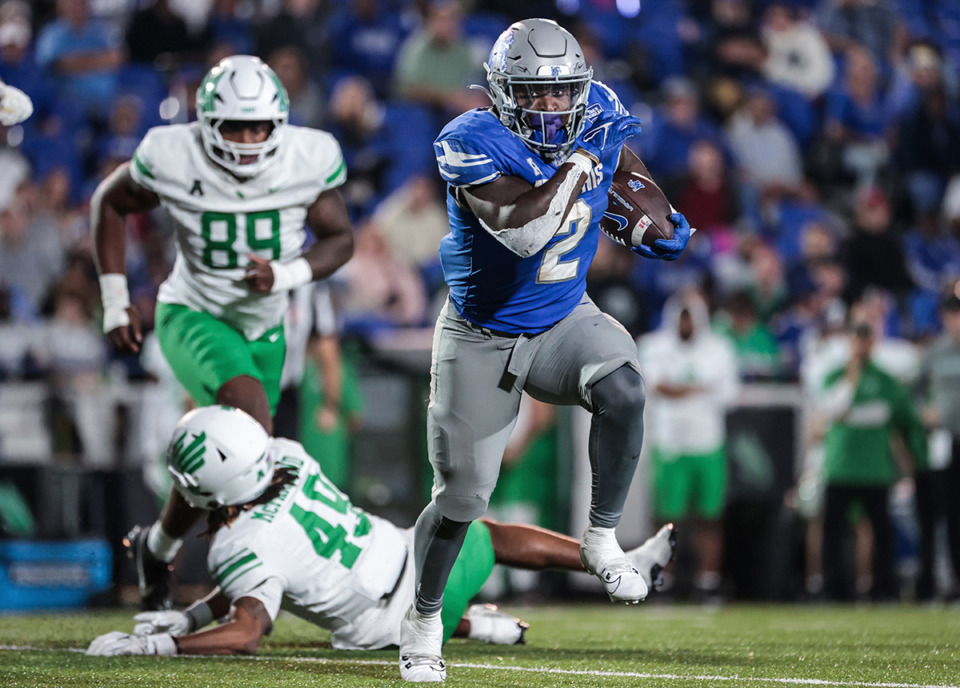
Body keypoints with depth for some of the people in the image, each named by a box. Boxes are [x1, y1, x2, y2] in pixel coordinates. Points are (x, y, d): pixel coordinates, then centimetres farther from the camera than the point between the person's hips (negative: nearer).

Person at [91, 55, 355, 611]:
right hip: (193, 316, -4)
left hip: (263, 327, 4)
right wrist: (115, 301, -4)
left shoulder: (309, 159, -19)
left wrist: (286, 276, -26)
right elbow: (110, 203, -2)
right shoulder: (173, 158, -22)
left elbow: (340, 239, -6)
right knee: (250, 403, -32)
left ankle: (158, 545, 45)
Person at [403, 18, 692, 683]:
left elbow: (624, 166, 16)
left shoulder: (597, 117, -9)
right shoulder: (474, 144, -26)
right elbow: (524, 233, -40)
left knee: (622, 389, -30)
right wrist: (576, 162, -33)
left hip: (565, 322, 3)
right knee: (462, 494, 3)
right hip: (481, 337, -3)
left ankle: (602, 540, -12)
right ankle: (424, 618, 27)